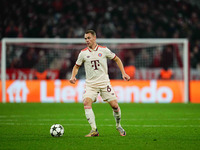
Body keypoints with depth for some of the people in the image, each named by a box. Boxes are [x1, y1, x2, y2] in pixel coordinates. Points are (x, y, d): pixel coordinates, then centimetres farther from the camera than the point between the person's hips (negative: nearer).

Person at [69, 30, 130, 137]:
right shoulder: (83, 53, 2)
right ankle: (94, 130, -23)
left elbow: (117, 59, 12)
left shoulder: (104, 50, -1)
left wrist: (123, 73, 5)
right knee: (86, 103, -24)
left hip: (104, 83, 0)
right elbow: (77, 66, 15)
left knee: (114, 105, -5)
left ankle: (118, 126, 22)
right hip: (90, 84, 0)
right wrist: (73, 77, -4)